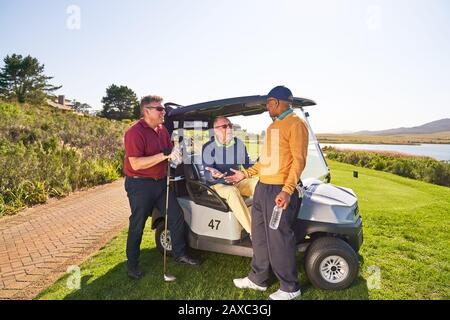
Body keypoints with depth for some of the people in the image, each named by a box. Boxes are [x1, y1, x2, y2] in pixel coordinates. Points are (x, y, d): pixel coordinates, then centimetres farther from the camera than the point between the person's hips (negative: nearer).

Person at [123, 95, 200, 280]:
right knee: (137, 225, 6)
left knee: (176, 216, 11)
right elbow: (136, 164, -26)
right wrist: (163, 155, -28)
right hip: (140, 184, -7)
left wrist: (174, 153, -6)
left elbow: (169, 152, 18)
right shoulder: (135, 133, -17)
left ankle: (180, 254, 28)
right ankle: (132, 265, 25)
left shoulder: (162, 130, 7)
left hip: (161, 181, 8)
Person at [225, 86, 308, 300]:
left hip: (280, 191, -9)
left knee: (279, 239, 0)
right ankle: (258, 279, 33)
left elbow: (299, 160, -16)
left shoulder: (295, 124, -8)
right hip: (262, 187, 9)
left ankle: (290, 288, 20)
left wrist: (287, 190, -25)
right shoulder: (273, 125, 19)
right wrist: (245, 174, 19)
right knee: (259, 235, 16)